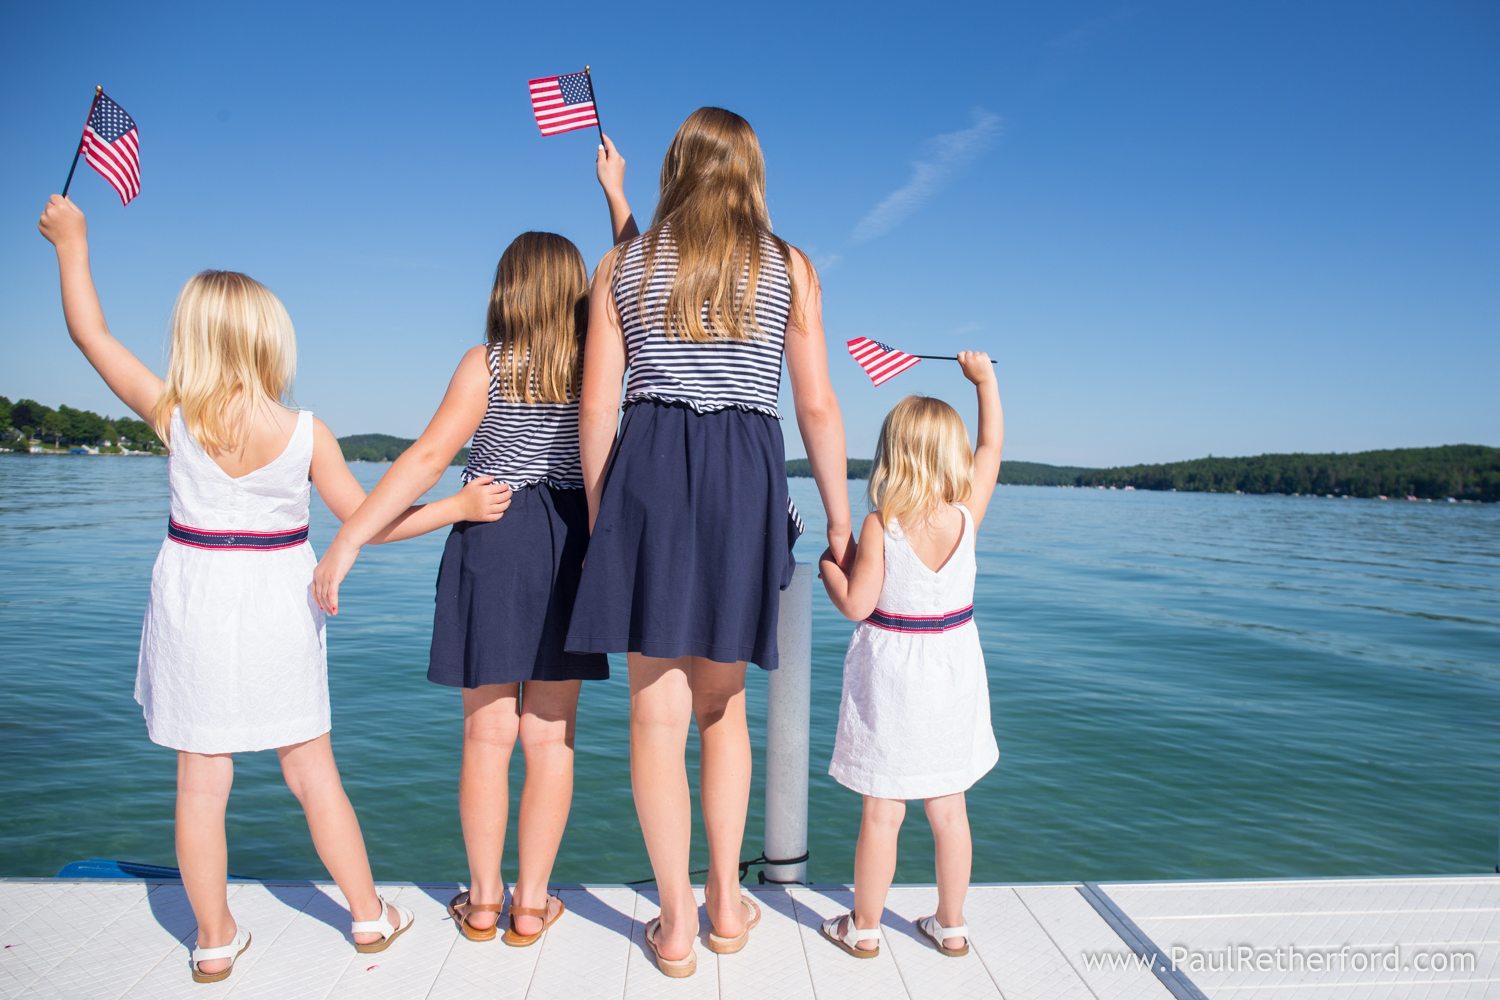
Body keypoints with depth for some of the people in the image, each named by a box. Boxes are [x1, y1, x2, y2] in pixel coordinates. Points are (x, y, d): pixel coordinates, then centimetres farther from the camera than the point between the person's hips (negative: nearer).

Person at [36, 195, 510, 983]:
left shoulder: (173, 416, -9)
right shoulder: (307, 432, -12)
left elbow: (89, 332, 3)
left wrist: (71, 242, 17)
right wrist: (458, 507, -1)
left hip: (193, 606, 0)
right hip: (277, 608, 0)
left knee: (201, 781, 10)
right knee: (313, 771, 12)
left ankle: (214, 940, 22)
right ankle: (369, 914, 24)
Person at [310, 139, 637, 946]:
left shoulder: (485, 363, -2)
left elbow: (429, 455, -14)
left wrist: (348, 539, -15)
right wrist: (614, 192, 27)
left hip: (492, 541, -1)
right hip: (569, 542, 2)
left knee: (488, 734, 9)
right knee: (549, 736, 7)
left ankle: (482, 901, 20)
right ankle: (531, 905, 15)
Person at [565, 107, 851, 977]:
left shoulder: (623, 266, 10)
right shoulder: (789, 268, 8)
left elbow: (597, 406, 4)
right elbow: (819, 407, 3)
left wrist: (598, 513, 11)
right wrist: (840, 520, 10)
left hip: (648, 472, 0)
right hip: (747, 476, 1)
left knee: (658, 713, 6)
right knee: (723, 703, 17)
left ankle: (676, 923, 15)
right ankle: (727, 905, 25)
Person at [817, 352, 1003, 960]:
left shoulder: (880, 526, -17)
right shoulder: (967, 514, -8)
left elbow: (856, 605, -16)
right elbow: (991, 446, 6)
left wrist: (829, 564, 1)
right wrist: (985, 379, 13)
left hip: (890, 680, -3)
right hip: (953, 673, 4)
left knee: (882, 813, 8)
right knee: (949, 809, 16)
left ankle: (863, 928, 23)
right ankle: (950, 926, 30)